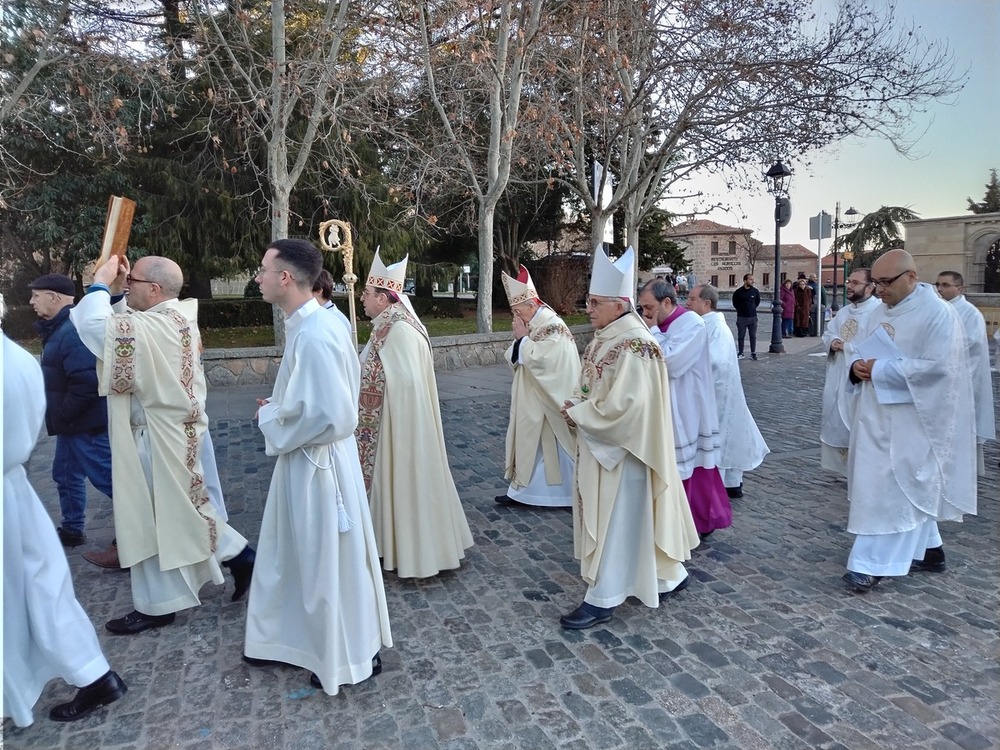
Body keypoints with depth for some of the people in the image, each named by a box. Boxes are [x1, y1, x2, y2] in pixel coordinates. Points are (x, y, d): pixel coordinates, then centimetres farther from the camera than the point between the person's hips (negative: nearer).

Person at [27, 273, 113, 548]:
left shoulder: (73, 331, -22)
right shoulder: (59, 328, 12)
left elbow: (86, 382, -30)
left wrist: (62, 414, -18)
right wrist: (61, 416, 13)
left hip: (86, 423, -11)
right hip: (74, 422, 11)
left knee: (108, 478, -3)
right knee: (66, 476, 20)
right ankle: (71, 530, 35)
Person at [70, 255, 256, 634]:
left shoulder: (157, 327, -24)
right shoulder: (176, 317, 6)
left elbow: (95, 326, -30)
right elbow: (124, 323, 18)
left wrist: (101, 283, -15)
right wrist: (117, 289, 4)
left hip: (158, 437, -10)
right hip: (173, 430, 10)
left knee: (157, 519, 4)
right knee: (182, 510, 21)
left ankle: (158, 605, 19)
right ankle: (239, 556, 27)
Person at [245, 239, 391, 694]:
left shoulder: (313, 336, -26)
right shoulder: (309, 324, 5)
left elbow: (325, 415, -28)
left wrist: (269, 419, -14)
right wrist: (278, 409, 5)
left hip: (316, 463, -10)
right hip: (303, 460, 10)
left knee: (329, 561, 7)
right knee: (293, 553, 23)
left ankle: (350, 659, 28)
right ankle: (287, 637, 43)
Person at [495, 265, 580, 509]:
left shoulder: (553, 326, -17)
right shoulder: (531, 325, 9)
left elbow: (539, 359, -26)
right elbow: (512, 359, 11)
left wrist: (523, 338, -15)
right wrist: (519, 340, -6)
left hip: (549, 401, -9)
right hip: (531, 399, 9)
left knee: (553, 446, 1)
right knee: (530, 443, 11)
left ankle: (570, 493, 15)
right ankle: (523, 490, 19)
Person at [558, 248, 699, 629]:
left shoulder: (634, 345, -22)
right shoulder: (605, 337, 7)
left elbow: (623, 405, -27)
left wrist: (577, 414, -16)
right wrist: (576, 405, -1)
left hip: (621, 447, -10)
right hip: (601, 444, 10)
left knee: (616, 520, 2)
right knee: (611, 515, 19)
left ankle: (602, 599, 15)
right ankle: (668, 575, 37)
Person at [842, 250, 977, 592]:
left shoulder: (937, 312, -15)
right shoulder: (880, 312, 9)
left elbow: (937, 366, -23)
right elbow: (864, 348, 16)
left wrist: (879, 370, -22)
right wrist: (857, 364, -7)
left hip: (912, 418, -8)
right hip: (879, 413, 8)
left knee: (894, 487, -4)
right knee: (911, 486, 18)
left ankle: (871, 563, 1)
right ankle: (928, 549, 33)